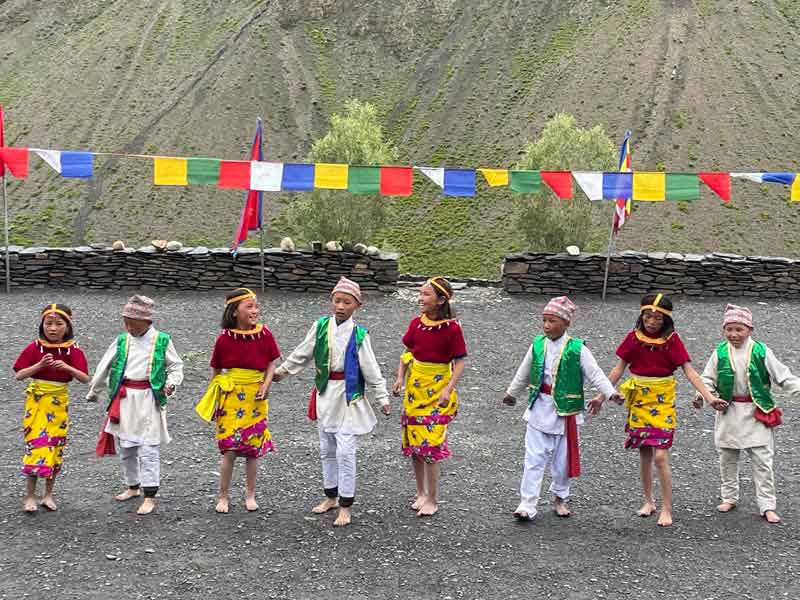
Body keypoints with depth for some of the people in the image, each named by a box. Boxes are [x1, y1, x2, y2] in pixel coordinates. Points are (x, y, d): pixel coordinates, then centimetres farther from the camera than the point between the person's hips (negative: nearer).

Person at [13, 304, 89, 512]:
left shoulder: (73, 350, -3)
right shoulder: (35, 348, -5)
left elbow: (85, 378, -10)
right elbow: (19, 375, -9)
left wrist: (67, 367, -25)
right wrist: (39, 365, -23)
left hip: (59, 403, 2)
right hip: (37, 401, -2)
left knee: (56, 447, 7)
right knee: (36, 445, -7)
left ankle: (48, 494, 20)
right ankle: (30, 496, 4)